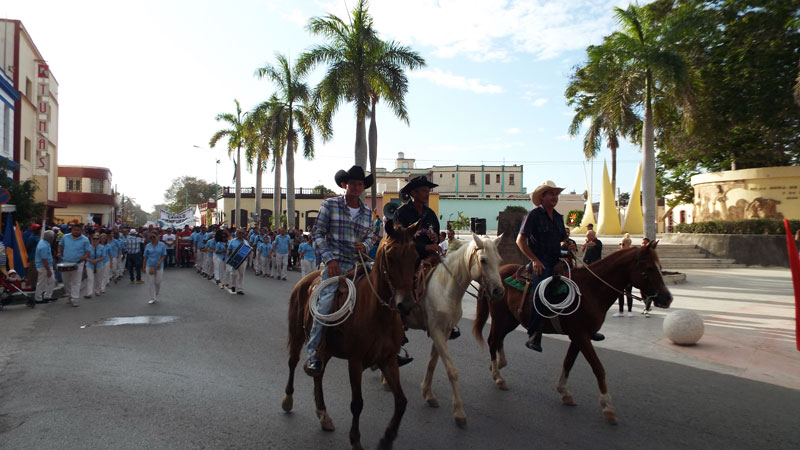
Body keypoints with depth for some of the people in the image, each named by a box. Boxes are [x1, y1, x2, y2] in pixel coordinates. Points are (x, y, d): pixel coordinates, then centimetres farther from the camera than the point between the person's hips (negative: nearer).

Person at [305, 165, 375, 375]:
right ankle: (313, 354, -7)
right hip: (336, 262, -5)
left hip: (360, 262, 5)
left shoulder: (367, 211, 13)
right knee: (326, 302, -21)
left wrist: (365, 245, -2)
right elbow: (317, 233, -2)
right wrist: (330, 258, -12)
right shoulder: (330, 204, 1)